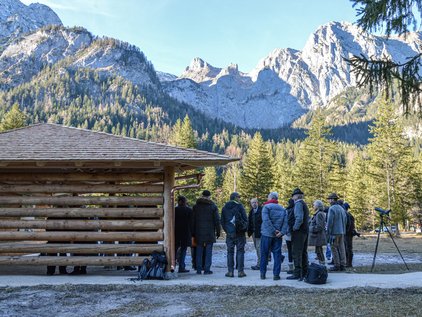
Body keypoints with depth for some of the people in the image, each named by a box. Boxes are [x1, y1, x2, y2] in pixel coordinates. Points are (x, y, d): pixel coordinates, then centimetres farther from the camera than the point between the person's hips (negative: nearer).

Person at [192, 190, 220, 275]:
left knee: (199, 251, 7)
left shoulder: (196, 206, 5)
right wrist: (218, 231, 5)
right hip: (210, 232, -2)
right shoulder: (213, 206, -1)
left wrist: (193, 232, 11)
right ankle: (207, 269, 0)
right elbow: (217, 220, -2)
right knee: (208, 251, 2)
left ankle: (199, 269, 7)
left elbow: (193, 220, 6)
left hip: (199, 232, 2)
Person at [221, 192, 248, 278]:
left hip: (229, 233, 3)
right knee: (240, 251, 1)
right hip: (239, 233, -3)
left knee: (230, 252, 6)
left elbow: (222, 221, 11)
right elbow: (245, 219, -6)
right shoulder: (239, 206, -6)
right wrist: (245, 229, 6)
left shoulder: (224, 208, 8)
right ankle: (240, 271, 0)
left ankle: (230, 271, 4)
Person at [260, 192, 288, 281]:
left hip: (266, 234, -3)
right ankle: (276, 274, 4)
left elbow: (266, 220, -18)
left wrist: (273, 230, -15)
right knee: (277, 254, 7)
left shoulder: (266, 207, -6)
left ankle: (263, 274, 11)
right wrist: (282, 232, -9)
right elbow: (285, 222, -1)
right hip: (278, 236, 3)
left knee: (264, 254, 7)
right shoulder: (283, 209, 10)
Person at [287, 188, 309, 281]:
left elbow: (299, 218, -23)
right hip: (305, 231, 10)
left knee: (297, 253, -7)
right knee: (303, 253, 14)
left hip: (298, 232, -10)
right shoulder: (304, 204, 17)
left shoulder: (298, 204, -12)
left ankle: (297, 274, -8)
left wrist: (294, 228, -13)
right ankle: (304, 273, 20)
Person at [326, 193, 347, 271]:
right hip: (342, 232, 8)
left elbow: (330, 221, -15)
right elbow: (345, 220, 16)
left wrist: (328, 232, -10)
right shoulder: (341, 208, 13)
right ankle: (343, 265, 10)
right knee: (341, 248, 9)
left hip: (334, 232, -8)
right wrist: (343, 230, 20)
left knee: (334, 249, -2)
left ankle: (337, 266, -2)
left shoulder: (332, 209, -12)